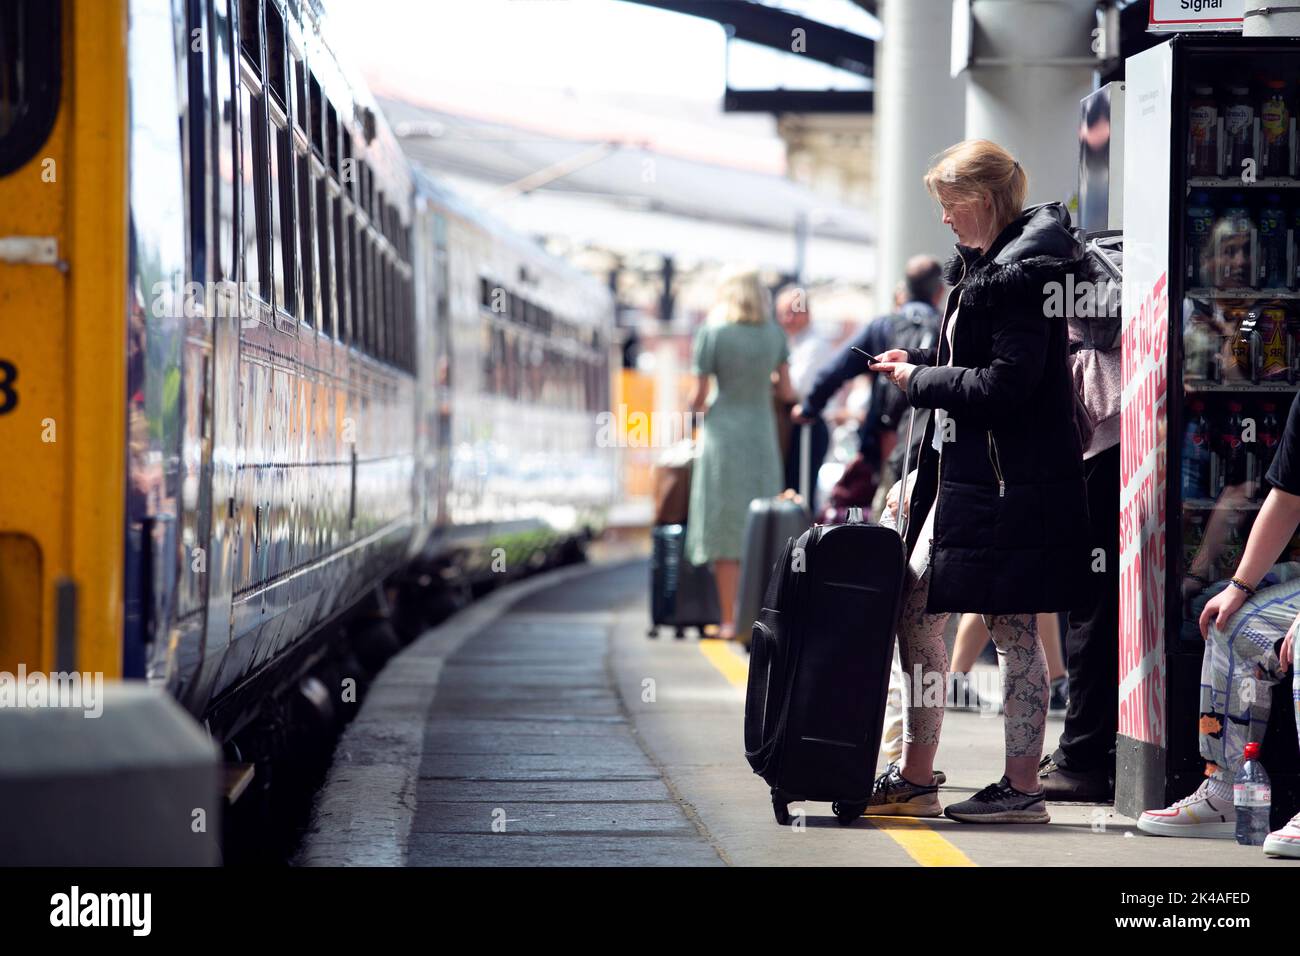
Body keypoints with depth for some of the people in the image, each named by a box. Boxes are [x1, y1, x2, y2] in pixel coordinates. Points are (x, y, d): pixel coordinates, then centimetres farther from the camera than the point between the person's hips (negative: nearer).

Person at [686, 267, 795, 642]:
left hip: (722, 431, -3)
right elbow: (786, 391, 5)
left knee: (725, 529, 0)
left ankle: (729, 621, -1)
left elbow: (700, 395, -7)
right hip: (763, 432, 3)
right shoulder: (774, 333, 4)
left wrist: (696, 407, 16)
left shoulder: (711, 332, -7)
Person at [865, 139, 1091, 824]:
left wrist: (920, 381, -10)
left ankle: (1021, 789, 3)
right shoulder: (979, 267, 15)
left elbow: (1007, 383, -21)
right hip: (963, 472, 10)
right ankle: (914, 779, 15)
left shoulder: (1024, 273, -15)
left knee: (1012, 627, -4)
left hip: (1011, 480, -10)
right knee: (917, 612, 9)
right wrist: (917, 361, 9)